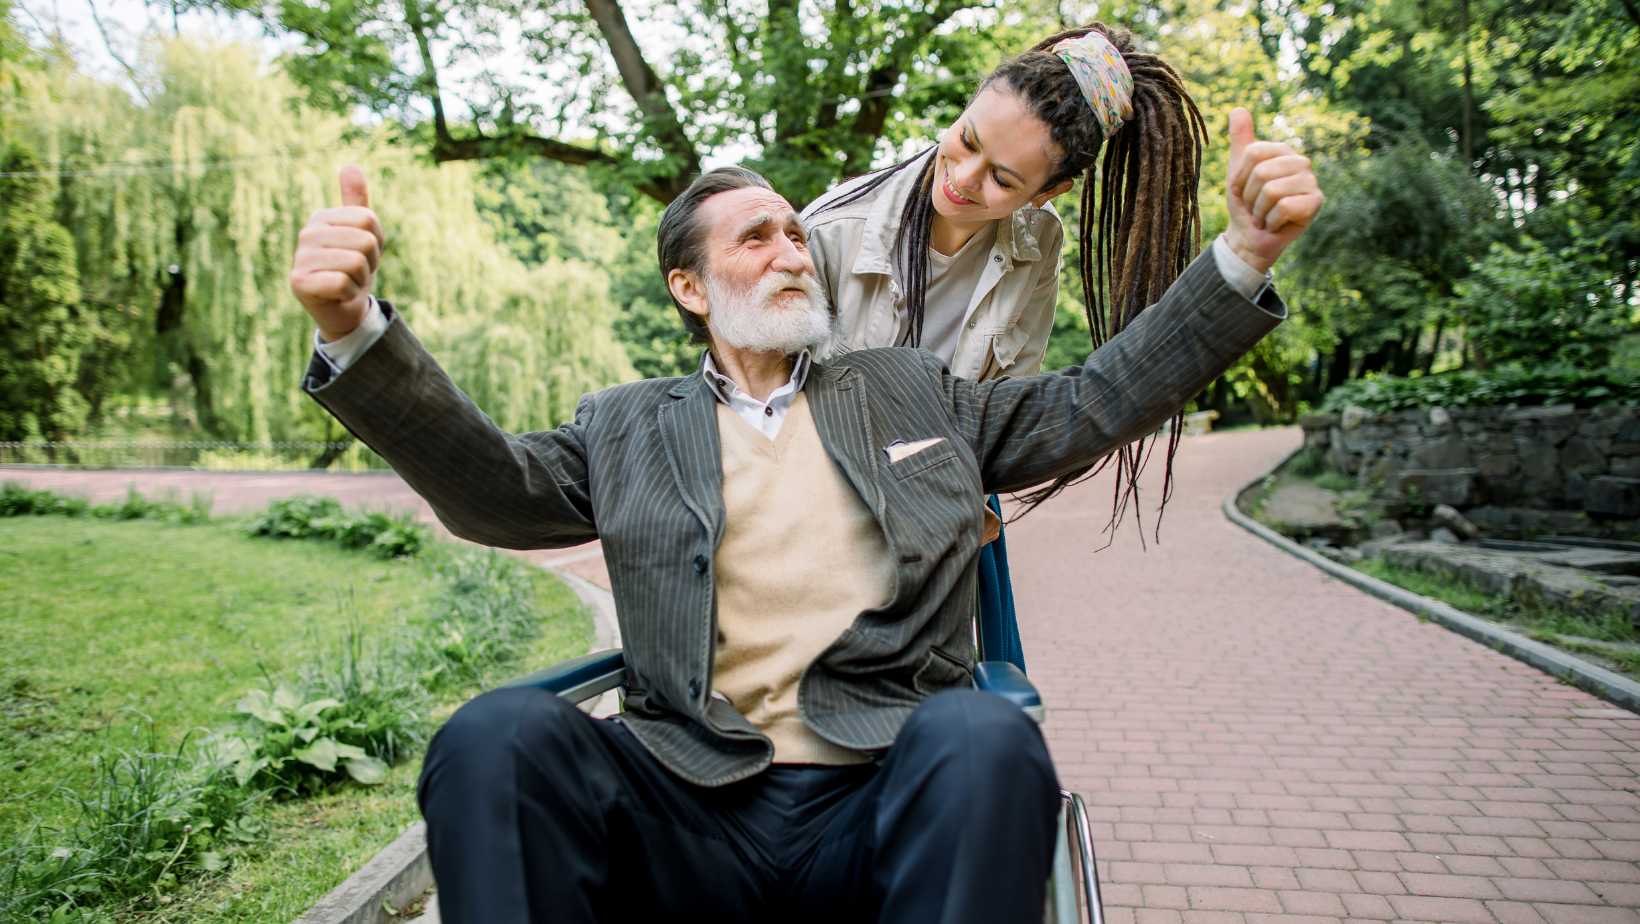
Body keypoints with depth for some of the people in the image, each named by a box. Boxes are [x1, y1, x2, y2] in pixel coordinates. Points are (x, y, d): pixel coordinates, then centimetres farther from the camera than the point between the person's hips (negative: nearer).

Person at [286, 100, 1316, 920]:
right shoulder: (628, 426, 17)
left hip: (884, 800, 1)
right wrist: (355, 329, -12)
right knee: (497, 735, -27)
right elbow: (490, 483, 3)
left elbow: (1095, 400, 16)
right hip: (688, 813, 0)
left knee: (982, 737, -33)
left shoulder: (910, 390, 19)